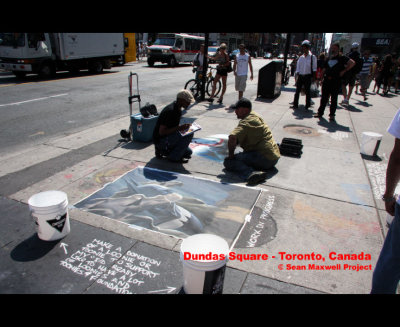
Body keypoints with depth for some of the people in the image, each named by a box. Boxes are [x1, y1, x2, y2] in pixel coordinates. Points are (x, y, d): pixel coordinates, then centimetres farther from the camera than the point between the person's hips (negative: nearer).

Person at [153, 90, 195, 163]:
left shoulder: (178, 109, 5)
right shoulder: (170, 111, -25)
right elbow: (161, 132, -27)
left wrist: (183, 127, 0)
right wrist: (179, 128, -30)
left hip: (168, 137, 10)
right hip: (160, 140, -10)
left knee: (188, 152, 16)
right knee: (189, 134, -23)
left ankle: (163, 150, 15)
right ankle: (174, 157, -11)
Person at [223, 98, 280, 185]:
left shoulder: (246, 122, -16)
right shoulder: (255, 116, 16)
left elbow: (232, 137, -31)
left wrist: (231, 154, -17)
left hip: (264, 159, -10)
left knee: (228, 161, -16)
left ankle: (251, 173, -34)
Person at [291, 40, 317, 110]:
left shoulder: (312, 57, 2)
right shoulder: (301, 57, 11)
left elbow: (314, 68, 1)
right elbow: (298, 68, 11)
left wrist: (313, 77, -6)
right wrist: (297, 76, 2)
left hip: (308, 76, -3)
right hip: (300, 76, 3)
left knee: (307, 91, 1)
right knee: (297, 90, 2)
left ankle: (307, 105, 11)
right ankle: (295, 104, 8)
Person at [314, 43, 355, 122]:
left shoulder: (342, 58, 1)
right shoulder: (328, 60, 16)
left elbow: (352, 63, -9)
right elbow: (324, 70, 21)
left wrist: (344, 70, -10)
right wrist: (323, 78, 9)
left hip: (336, 81, -4)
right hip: (326, 81, 4)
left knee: (334, 99, 2)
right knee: (324, 97, 7)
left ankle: (332, 114, 8)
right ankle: (320, 112, 15)